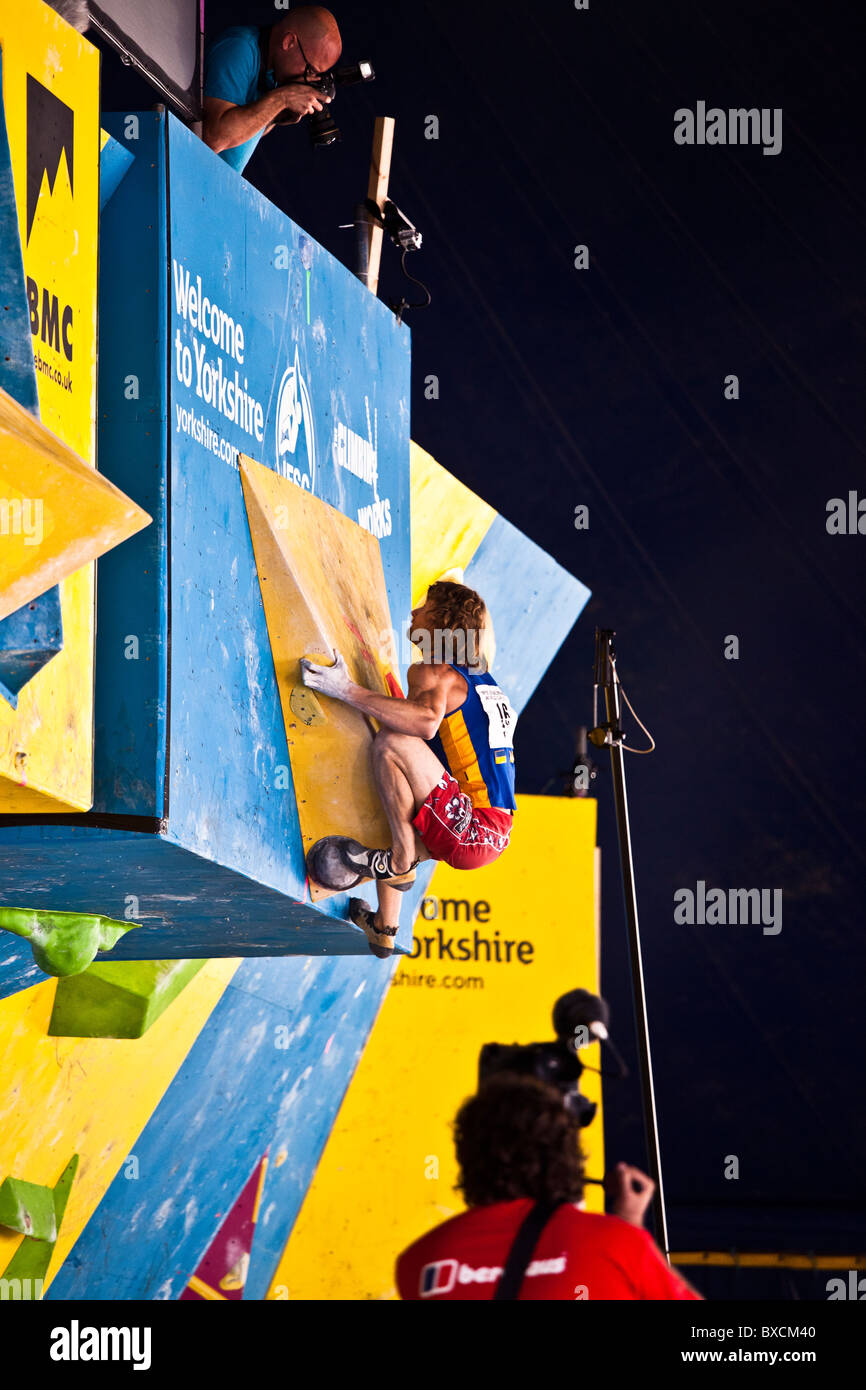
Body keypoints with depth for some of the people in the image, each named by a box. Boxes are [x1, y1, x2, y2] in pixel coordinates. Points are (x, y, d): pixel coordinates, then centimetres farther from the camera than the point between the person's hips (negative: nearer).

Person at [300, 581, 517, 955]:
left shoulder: (434, 672, -9)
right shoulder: (483, 679, 19)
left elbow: (426, 721, -31)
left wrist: (347, 690, -27)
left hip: (474, 832, -10)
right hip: (495, 836, 10)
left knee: (392, 741, -22)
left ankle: (400, 860, -13)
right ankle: (383, 930, 35)